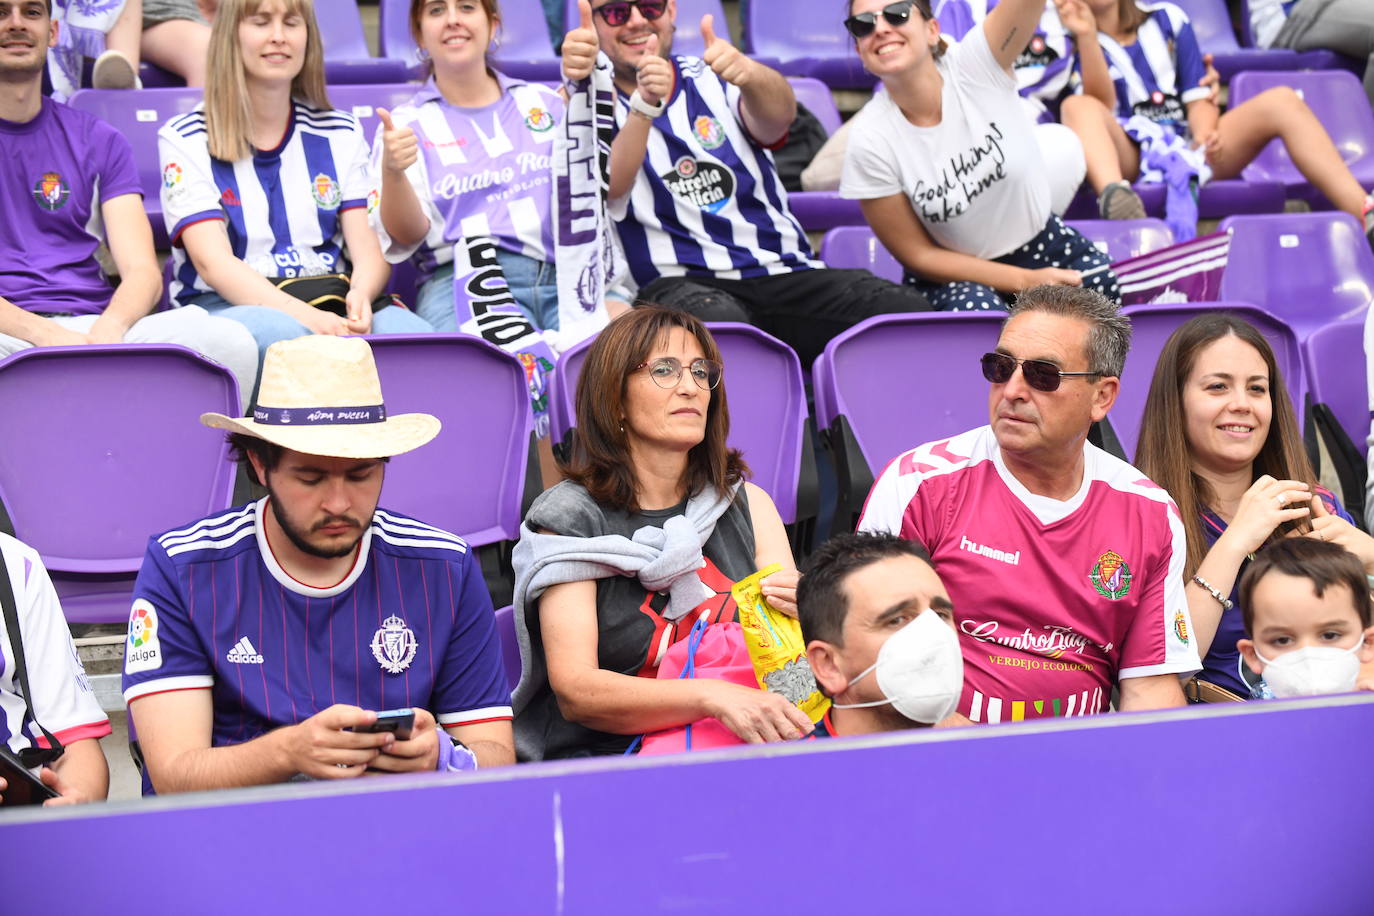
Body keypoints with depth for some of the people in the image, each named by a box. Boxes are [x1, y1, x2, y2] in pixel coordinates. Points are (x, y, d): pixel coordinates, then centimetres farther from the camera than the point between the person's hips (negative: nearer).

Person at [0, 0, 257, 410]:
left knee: (231, 343, -27)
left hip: (95, 325, 4)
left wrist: (109, 327, -16)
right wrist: (44, 334, -21)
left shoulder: (99, 141, 20)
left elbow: (143, 271, 8)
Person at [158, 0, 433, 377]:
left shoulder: (340, 134, 17)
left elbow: (370, 250, 7)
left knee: (413, 333, -33)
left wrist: (360, 296, -20)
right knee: (276, 333, -41)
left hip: (332, 304, 3)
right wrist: (304, 315, -26)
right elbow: (213, 263, -8)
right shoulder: (184, 140, 6)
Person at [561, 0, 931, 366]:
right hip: (679, 281, -3)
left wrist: (747, 73, -34)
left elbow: (778, 116, -10)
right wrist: (644, 104, -29)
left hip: (785, 272, 3)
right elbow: (608, 188, -13)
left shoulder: (713, 81, 14)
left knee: (911, 316, -24)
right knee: (719, 323, -40)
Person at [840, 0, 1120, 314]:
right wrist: (1026, 281, -16)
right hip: (956, 276, -1)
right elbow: (917, 255, -10)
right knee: (978, 312, -35)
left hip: (1048, 249, 2)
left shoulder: (976, 65, -16)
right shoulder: (870, 143, -17)